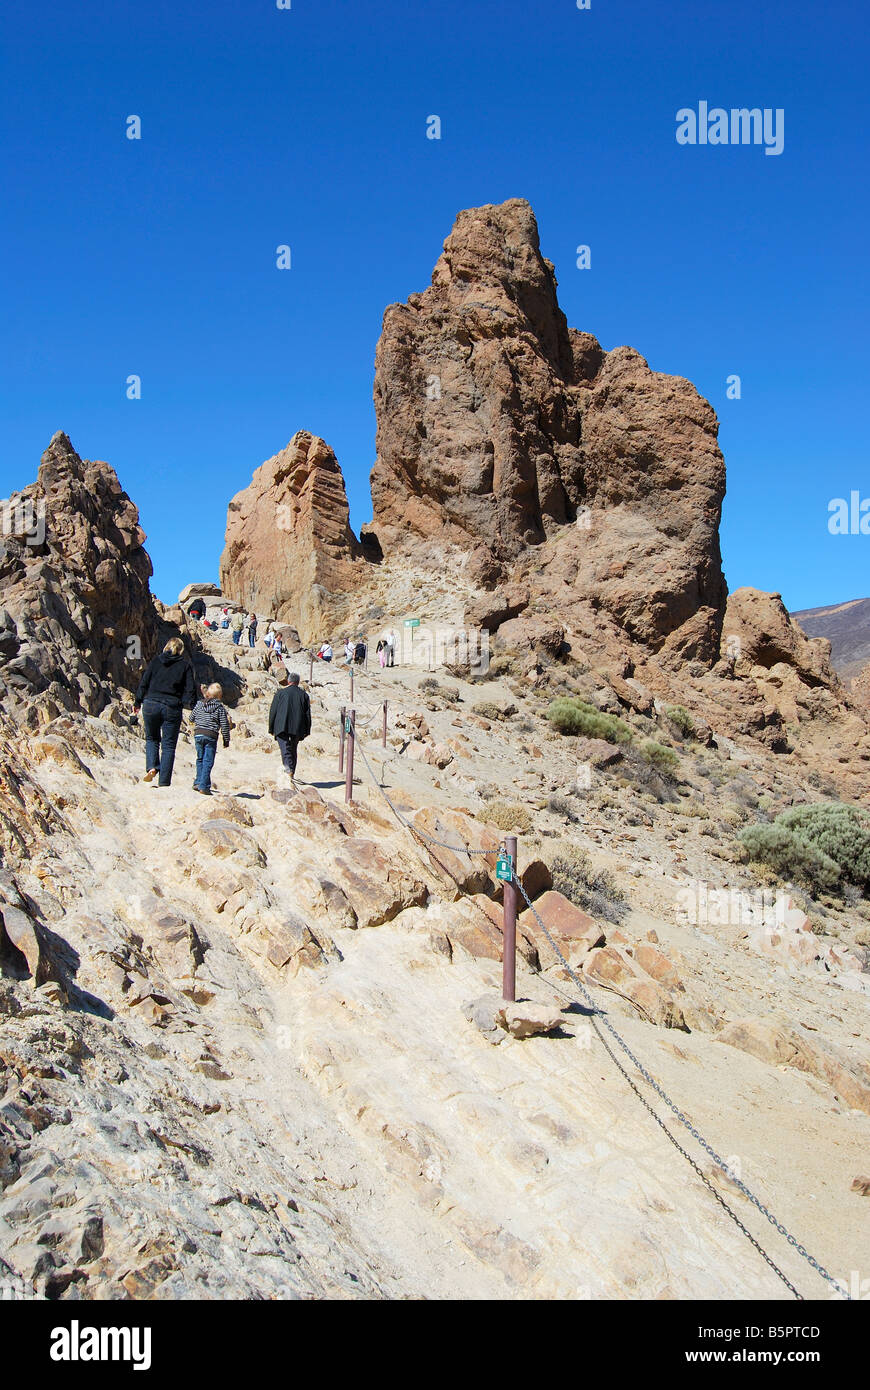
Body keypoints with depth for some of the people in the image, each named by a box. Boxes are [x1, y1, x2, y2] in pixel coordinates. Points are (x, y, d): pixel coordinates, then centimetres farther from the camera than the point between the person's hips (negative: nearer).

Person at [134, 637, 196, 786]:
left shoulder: (156, 661, 8)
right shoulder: (185, 665, 4)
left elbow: (144, 682, 7)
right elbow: (190, 690, -1)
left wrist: (138, 703, 15)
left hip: (151, 705, 1)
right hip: (172, 707, -1)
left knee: (152, 738, 22)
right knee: (168, 745, 5)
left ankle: (151, 767, -1)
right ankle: (164, 782, 3)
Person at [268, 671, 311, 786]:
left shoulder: (280, 693, 1)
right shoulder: (304, 695, 7)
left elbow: (272, 712, 2)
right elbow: (308, 715, 6)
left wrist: (271, 729, 9)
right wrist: (306, 732, 11)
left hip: (281, 727, -3)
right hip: (297, 729, 3)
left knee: (285, 750, -9)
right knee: (293, 751, 16)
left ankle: (289, 771, -31)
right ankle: (291, 774, 24)